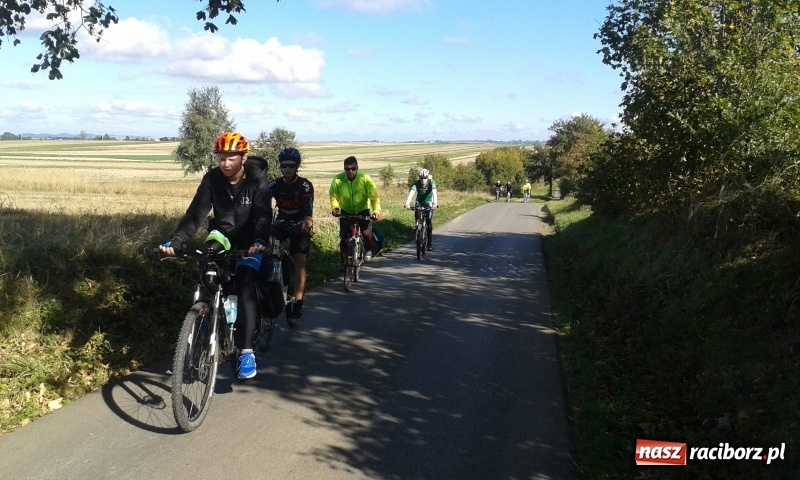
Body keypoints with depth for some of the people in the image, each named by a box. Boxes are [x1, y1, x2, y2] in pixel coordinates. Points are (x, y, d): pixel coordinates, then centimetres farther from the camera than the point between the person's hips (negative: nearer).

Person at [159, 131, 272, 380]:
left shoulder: (257, 180, -21)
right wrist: (175, 241, -36)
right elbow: (195, 213, -21)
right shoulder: (212, 179, -15)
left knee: (245, 286, -21)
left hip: (249, 241, -3)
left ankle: (247, 351, -19)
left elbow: (263, 214, -33)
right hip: (223, 233, 4)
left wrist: (259, 241, -53)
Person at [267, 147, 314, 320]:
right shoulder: (275, 184, -9)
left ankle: (298, 302, -11)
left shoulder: (305, 185, -17)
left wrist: (307, 219, -57)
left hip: (300, 224, -3)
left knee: (300, 261, -13)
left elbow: (308, 204, -34)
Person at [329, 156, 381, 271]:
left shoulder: (365, 179, -24)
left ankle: (368, 250, 12)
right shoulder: (338, 180, -21)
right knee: (344, 238, -2)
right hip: (346, 211, 1)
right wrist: (335, 207, -28)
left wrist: (376, 210, -39)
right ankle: (342, 261, 20)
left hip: (363, 210, -1)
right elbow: (334, 196, -10)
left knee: (366, 232, -20)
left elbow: (374, 197, -25)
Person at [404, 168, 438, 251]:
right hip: (419, 202, 2)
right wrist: (407, 202, -52)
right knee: (417, 218, -22)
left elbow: (434, 193, -37)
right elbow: (411, 192, -34)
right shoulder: (416, 183, -19)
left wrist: (435, 203, -56)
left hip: (428, 203, -2)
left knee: (429, 222, -9)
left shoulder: (431, 183, -22)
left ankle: (429, 243, -2)